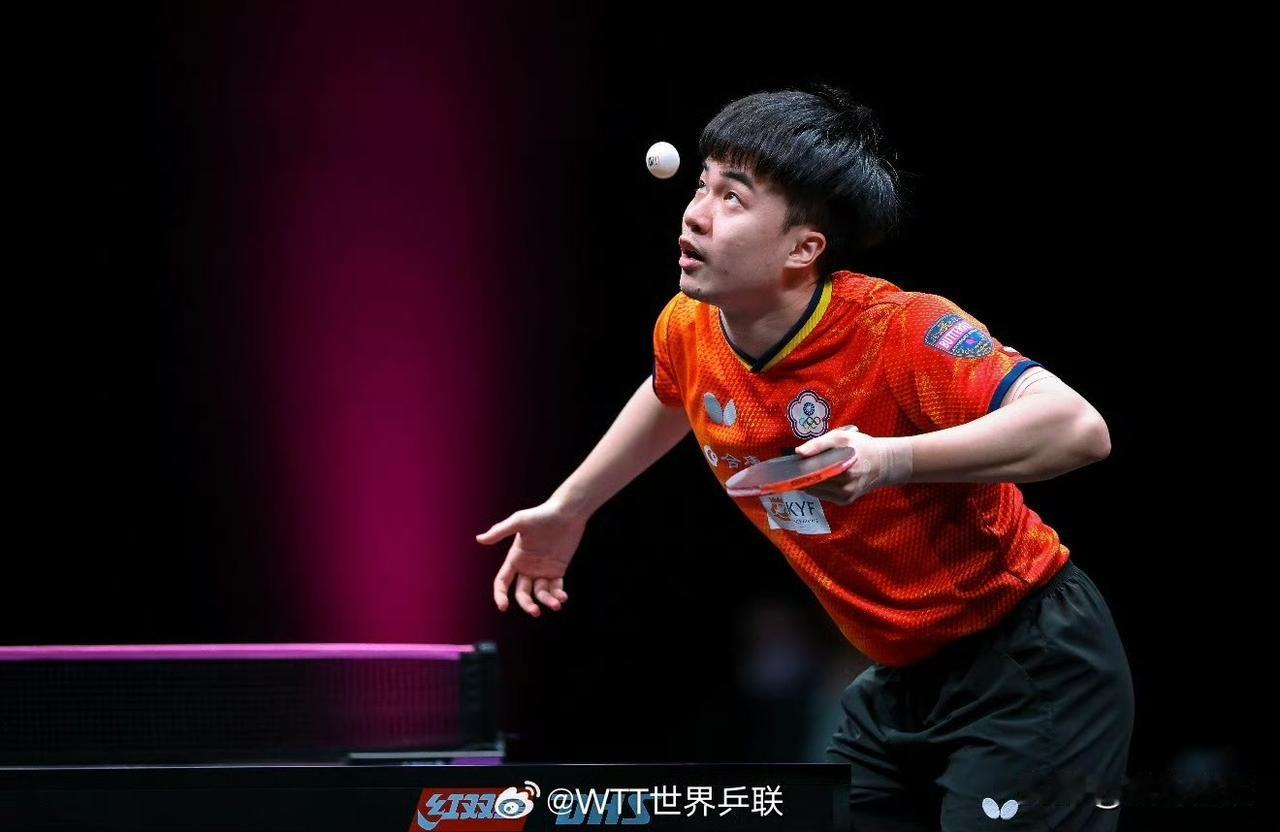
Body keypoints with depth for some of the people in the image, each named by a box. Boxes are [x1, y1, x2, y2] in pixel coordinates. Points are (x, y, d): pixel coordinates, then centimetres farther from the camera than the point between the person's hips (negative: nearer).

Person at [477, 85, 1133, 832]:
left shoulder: (897, 332, -26)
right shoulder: (688, 332, -4)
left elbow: (1079, 428, -38)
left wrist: (896, 460, -46)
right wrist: (570, 507, 31)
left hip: (1030, 676, -8)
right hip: (902, 683, 8)